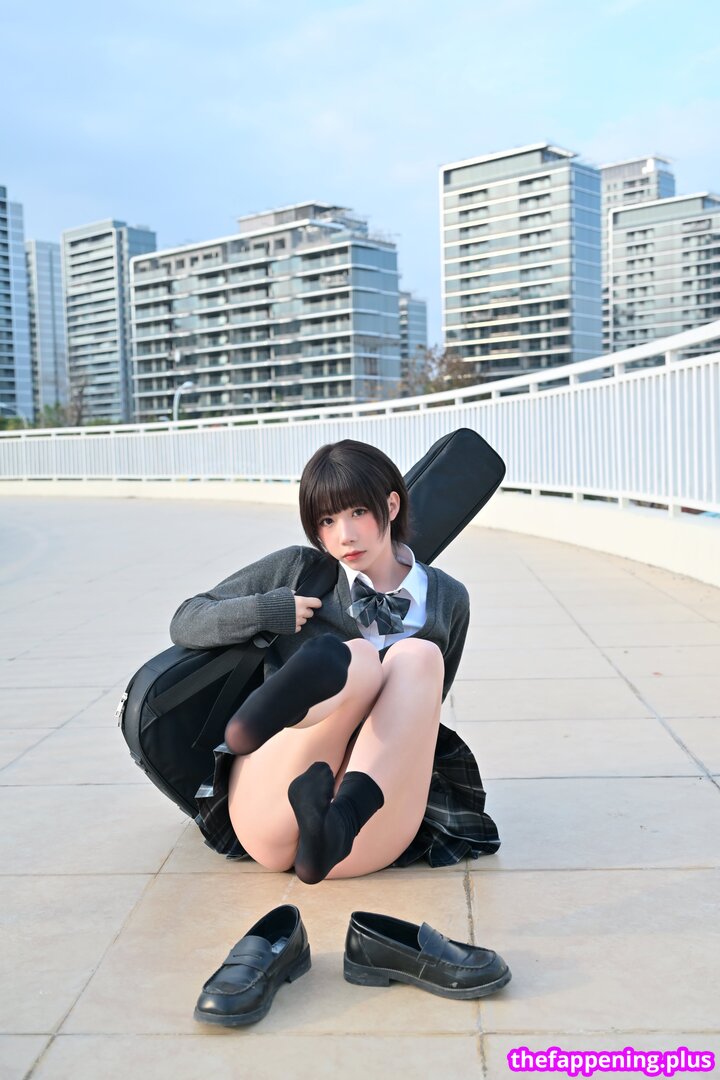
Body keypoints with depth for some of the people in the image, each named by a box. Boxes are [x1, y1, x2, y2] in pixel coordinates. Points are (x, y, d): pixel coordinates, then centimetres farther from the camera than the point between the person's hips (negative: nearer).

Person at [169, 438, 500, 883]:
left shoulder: (448, 600, 16)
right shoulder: (296, 570, 13)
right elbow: (186, 622, 15)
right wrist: (266, 612, -3)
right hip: (271, 815, -1)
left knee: (419, 656, -23)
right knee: (359, 658, -24)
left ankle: (338, 822, -48)